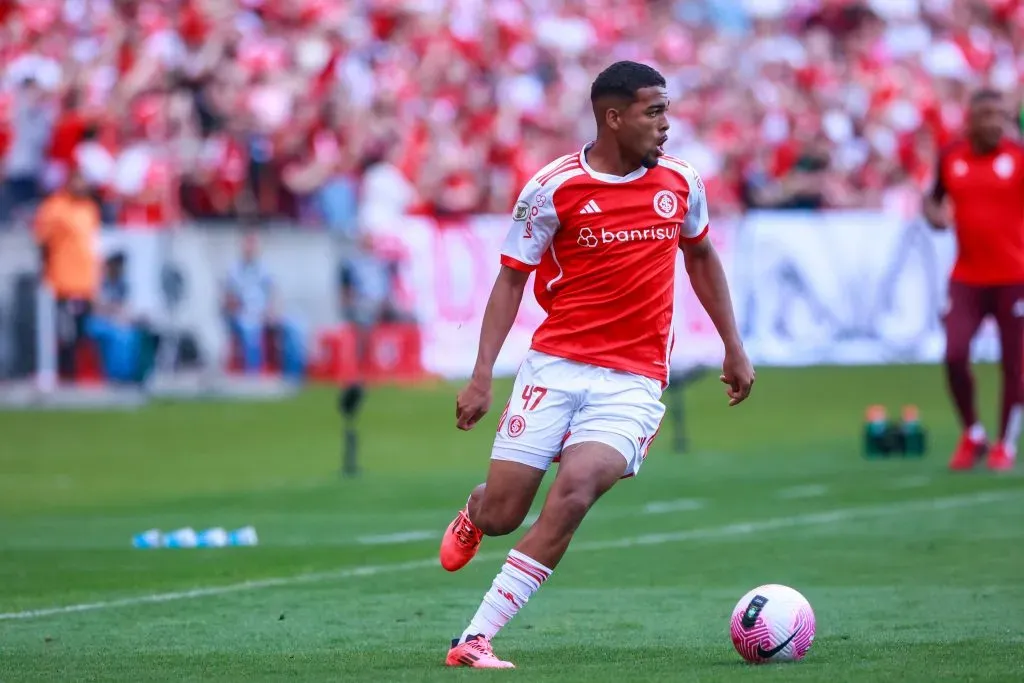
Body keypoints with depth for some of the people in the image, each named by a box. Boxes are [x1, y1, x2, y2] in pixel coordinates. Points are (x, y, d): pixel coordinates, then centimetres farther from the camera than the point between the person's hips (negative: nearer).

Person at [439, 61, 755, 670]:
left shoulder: (680, 182, 4)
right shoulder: (554, 188, -6)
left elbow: (701, 255, 23)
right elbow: (511, 279, 0)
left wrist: (734, 348, 21)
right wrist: (482, 376, -8)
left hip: (634, 383, 1)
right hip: (555, 365, -1)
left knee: (574, 491, -24)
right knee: (501, 515, -4)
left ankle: (475, 640, -19)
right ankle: (473, 516, 38)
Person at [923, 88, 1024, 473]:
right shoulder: (951, 157, 5)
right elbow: (935, 197, 21)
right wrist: (933, 213, 0)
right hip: (967, 278, 2)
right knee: (955, 356, -9)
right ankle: (972, 436, 13)